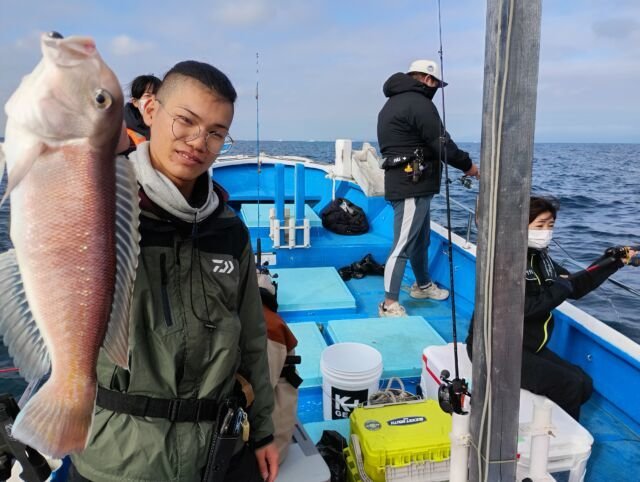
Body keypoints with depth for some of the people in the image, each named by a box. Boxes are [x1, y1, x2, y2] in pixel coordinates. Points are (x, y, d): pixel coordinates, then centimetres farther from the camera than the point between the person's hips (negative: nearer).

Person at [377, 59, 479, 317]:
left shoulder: (394, 103, 19)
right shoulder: (419, 103, -13)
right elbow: (441, 145, -15)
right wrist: (467, 165, 0)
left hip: (403, 182, 11)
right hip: (412, 186, -11)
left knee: (420, 239, 23)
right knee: (403, 245, -8)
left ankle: (422, 285, 39)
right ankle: (389, 304, -3)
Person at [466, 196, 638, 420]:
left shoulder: (540, 258, 8)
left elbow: (575, 287, 15)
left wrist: (613, 261, 9)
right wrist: (559, 289, -16)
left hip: (527, 346, 9)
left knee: (584, 384, 3)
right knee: (569, 385, -13)